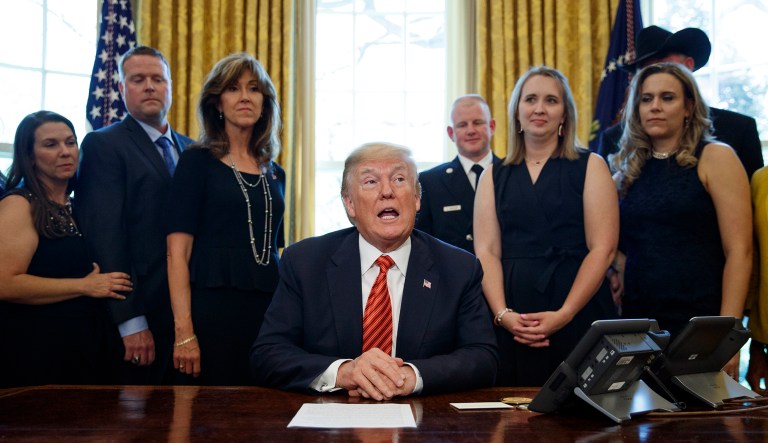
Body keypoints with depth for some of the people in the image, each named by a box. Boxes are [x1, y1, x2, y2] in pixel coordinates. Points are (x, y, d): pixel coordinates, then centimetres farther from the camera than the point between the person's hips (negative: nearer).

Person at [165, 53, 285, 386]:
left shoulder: (274, 173, 14)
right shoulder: (198, 162, 0)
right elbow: (177, 252, -7)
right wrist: (184, 331, -15)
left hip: (268, 308, 5)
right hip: (213, 308, -4)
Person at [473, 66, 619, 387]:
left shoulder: (590, 167, 5)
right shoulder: (494, 177, 13)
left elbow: (602, 249, -3)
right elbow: (487, 252, 4)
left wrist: (564, 314, -13)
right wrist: (502, 313, -11)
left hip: (579, 318, -2)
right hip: (510, 323, 2)